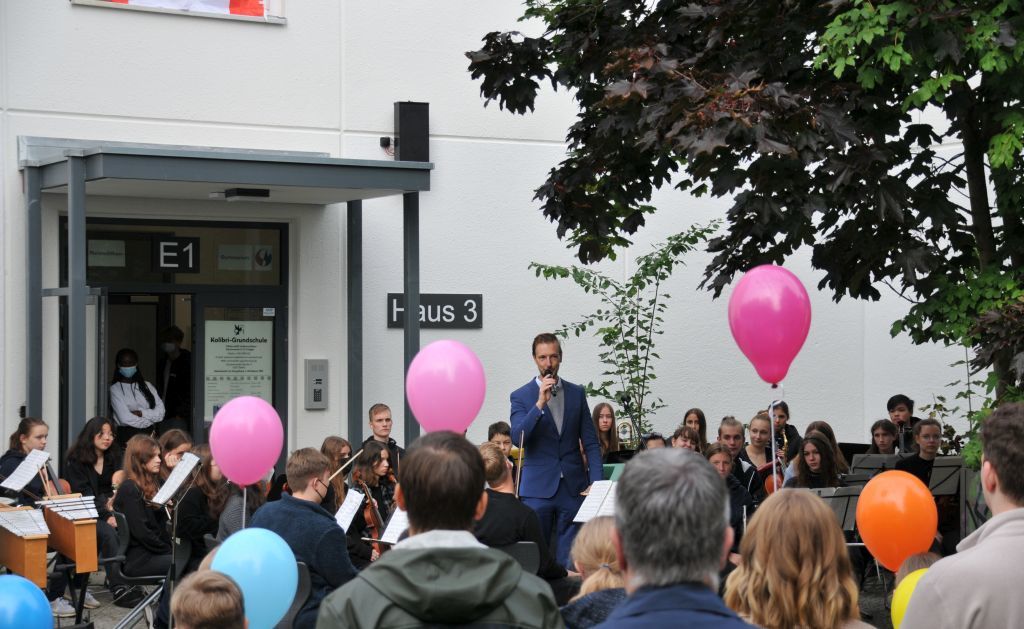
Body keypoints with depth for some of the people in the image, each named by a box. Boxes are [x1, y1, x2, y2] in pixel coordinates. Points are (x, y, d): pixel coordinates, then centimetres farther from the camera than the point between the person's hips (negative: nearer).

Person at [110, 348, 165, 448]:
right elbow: (125, 419, -9)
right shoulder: (115, 389, -2)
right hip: (126, 437, -3)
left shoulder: (147, 386, 11)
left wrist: (141, 413, -9)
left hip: (149, 435, 3)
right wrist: (150, 419, 0)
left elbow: (160, 413, 4)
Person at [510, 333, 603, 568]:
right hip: (538, 488, -2)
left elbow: (590, 442, 9)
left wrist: (597, 482, -2)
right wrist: (540, 403, -21)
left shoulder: (576, 393, 9)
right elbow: (518, 438, -12)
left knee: (570, 559, 2)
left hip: (574, 487, 2)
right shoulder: (521, 396, 2)